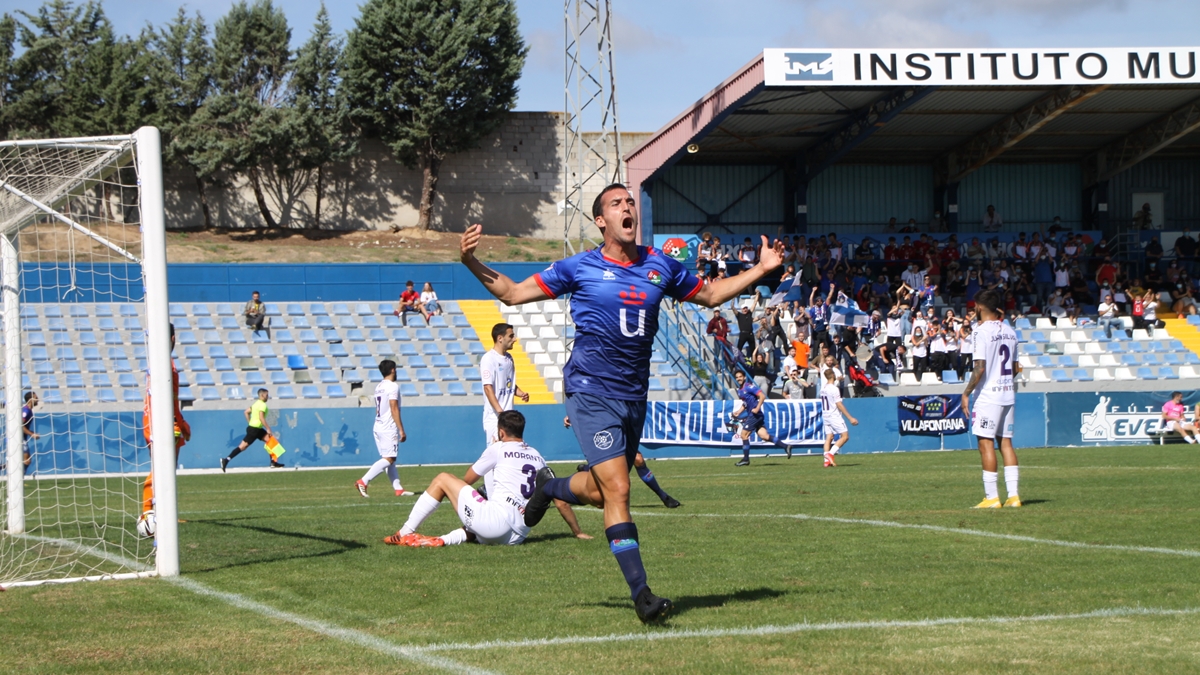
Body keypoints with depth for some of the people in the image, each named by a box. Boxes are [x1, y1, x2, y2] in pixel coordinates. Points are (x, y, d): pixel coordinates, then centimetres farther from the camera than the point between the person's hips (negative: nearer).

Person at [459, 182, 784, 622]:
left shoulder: (660, 266, 8)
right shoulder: (579, 268, -2)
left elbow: (709, 295, 23)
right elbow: (512, 293, 3)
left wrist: (761, 270, 14)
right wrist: (471, 262, -11)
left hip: (634, 395, 5)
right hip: (591, 391, -5)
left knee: (602, 492, 12)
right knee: (617, 489, -15)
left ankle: (549, 488, 45)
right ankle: (640, 593, -13)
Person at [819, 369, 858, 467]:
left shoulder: (823, 388, 5)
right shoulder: (834, 389, -16)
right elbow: (839, 405, -19)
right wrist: (850, 418, -17)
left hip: (825, 416, 8)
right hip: (834, 416, -8)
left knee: (829, 437, 7)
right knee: (845, 436, -4)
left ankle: (827, 460, -2)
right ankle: (830, 453, -16)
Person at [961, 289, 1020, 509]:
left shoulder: (983, 331, -12)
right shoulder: (1009, 331, 10)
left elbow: (980, 368, -17)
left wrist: (966, 393, -10)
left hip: (989, 395, -7)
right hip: (1008, 394, 7)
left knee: (986, 443, -3)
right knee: (1006, 442, 10)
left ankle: (992, 497, -5)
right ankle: (1013, 495, 6)